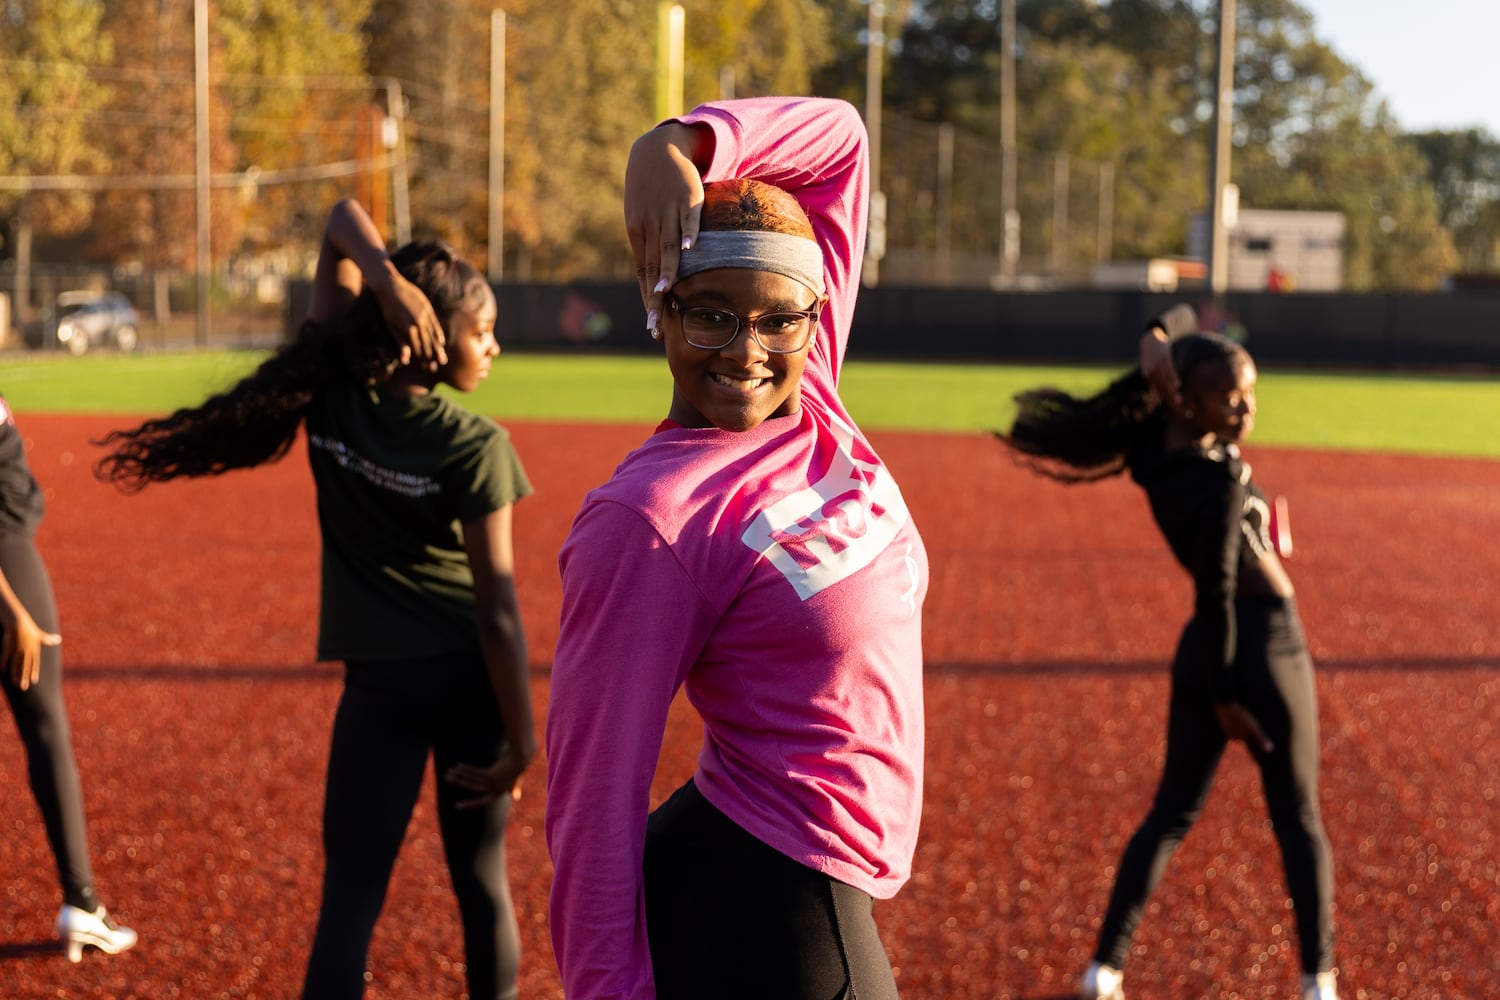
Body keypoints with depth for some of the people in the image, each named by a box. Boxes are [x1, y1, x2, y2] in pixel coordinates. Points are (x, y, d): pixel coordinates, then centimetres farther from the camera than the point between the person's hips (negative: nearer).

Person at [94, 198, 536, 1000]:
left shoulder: (335, 395, -5)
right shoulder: (475, 447, -16)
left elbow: (342, 222, -1)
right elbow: (496, 610, -15)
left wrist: (387, 282, -22)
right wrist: (523, 740, -9)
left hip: (381, 678, 2)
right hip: (470, 677, -2)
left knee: (351, 891, 3)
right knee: (482, 880, 13)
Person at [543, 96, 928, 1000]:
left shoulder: (809, 389, 2)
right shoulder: (651, 520, -19)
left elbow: (837, 137, 7)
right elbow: (594, 796, -18)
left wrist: (679, 144, -9)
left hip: (818, 898, 8)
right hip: (759, 924, -8)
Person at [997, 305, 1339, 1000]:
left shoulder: (1156, 440, -2)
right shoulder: (1219, 483, -25)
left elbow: (1180, 317, 7)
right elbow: (1216, 595, -24)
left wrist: (1156, 344, -16)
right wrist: (1224, 698, -18)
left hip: (1200, 654, 7)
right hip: (1266, 646, -7)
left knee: (1171, 813, 15)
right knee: (1298, 820, 8)